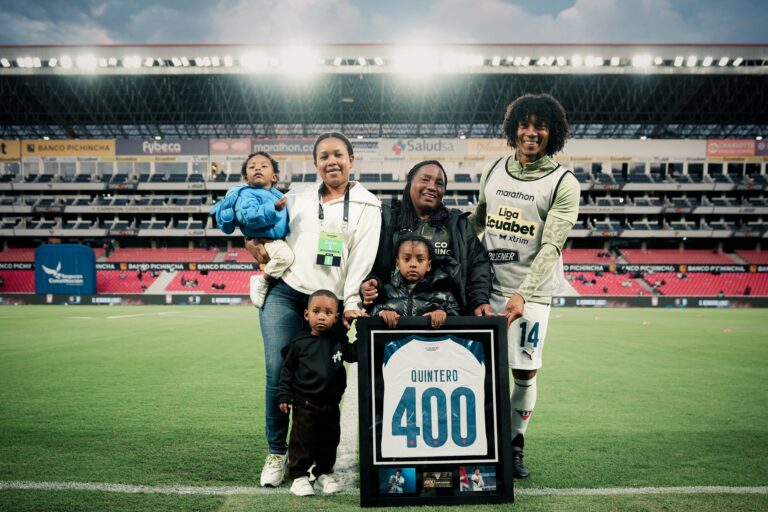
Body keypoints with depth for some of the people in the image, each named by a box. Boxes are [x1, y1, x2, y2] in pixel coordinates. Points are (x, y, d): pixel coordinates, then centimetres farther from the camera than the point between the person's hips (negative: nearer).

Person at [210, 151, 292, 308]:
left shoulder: (277, 194, 17)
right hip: (266, 241, -9)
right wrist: (274, 208, -37)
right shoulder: (247, 194, -10)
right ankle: (262, 282, -10)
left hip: (281, 239, 9)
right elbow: (249, 217, -29)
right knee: (285, 256, -34)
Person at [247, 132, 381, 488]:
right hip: (285, 293, 2)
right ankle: (277, 452, 13)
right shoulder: (297, 198, 15)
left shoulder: (366, 205, 7)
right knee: (278, 373, -4)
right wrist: (264, 252, 5)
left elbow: (362, 257, -2)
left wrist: (351, 303, -11)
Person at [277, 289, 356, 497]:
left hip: (331, 405, 3)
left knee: (329, 441, 14)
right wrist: (284, 395, -3)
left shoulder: (339, 341, 0)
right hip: (305, 404, -3)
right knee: (302, 441, 1)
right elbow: (287, 370, 0)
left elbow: (354, 354, 1)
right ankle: (299, 476, 15)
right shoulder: (300, 344, -6)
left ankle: (324, 474, 30)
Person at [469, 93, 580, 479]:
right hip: (487, 286, 3)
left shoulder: (564, 183, -5)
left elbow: (550, 247, -14)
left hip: (532, 292, -3)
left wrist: (522, 294, -24)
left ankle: (514, 443, 24)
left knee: (524, 372, 3)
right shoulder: (493, 171, 8)